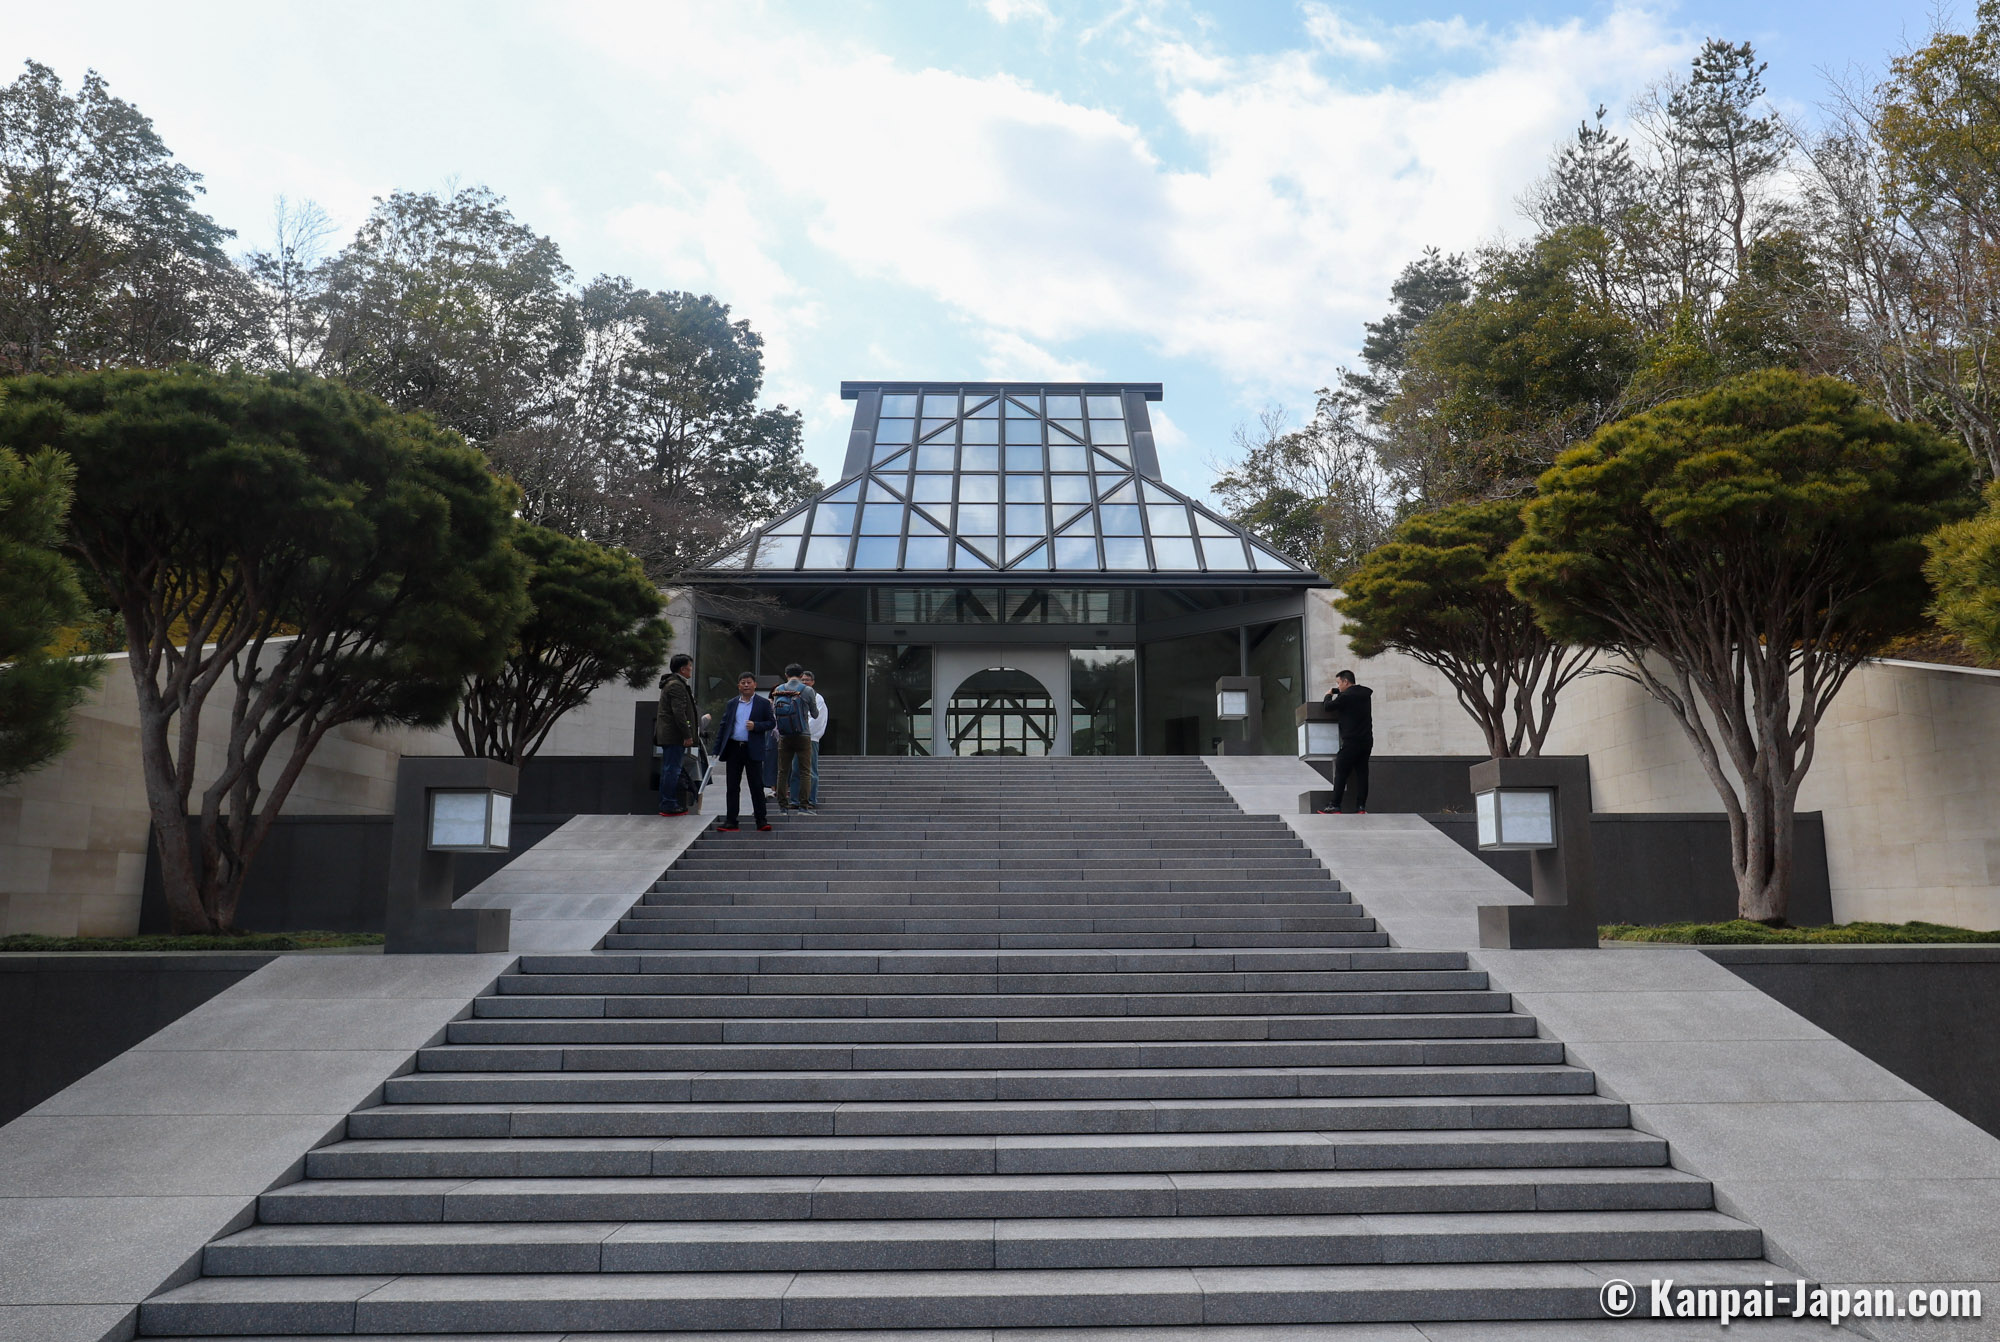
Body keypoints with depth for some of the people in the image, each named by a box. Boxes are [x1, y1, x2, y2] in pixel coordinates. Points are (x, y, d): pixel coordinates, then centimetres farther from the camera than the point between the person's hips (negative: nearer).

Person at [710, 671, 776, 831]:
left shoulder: (763, 703, 4)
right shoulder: (732, 704, 12)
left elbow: (772, 722, 1)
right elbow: (723, 726, 12)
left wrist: (756, 726, -17)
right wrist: (717, 749, 6)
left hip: (753, 750, -3)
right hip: (733, 749, 3)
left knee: (757, 786, -1)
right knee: (732, 786, 5)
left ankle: (761, 820, 4)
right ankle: (731, 821, 10)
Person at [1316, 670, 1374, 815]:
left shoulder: (1345, 696, -13)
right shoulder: (1365, 693, 10)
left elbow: (1328, 707, -4)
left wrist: (1328, 695, 15)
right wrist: (1334, 691, 25)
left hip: (1351, 742, -7)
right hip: (1367, 741, 7)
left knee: (1341, 773, -2)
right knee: (1362, 773, 6)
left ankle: (1335, 806, -2)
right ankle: (1361, 807, 3)